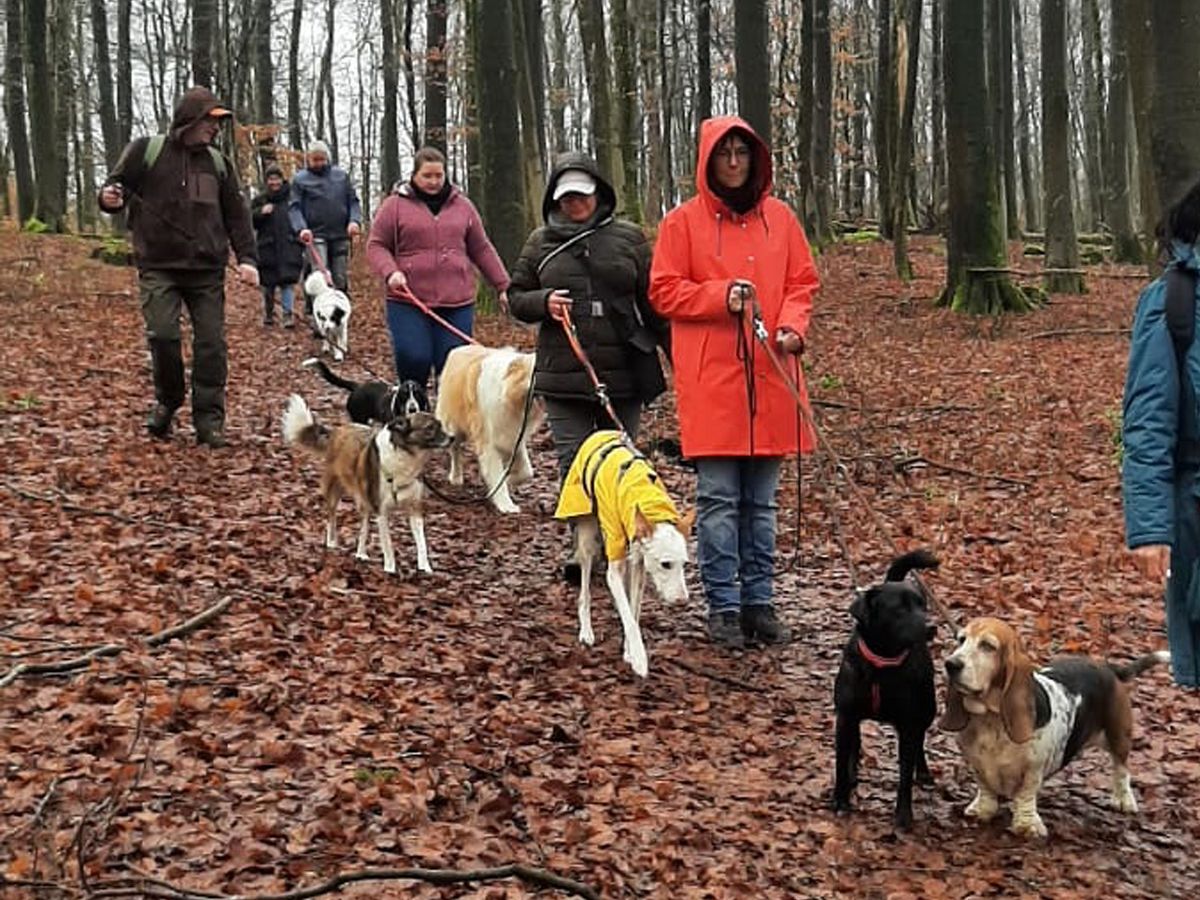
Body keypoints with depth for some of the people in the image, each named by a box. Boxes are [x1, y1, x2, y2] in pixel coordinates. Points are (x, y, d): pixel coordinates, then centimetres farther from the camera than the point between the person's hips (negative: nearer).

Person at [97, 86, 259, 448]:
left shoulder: (218, 163, 11)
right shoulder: (146, 151, 1)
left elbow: (236, 215, 14)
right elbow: (115, 188, 7)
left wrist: (247, 258, 2)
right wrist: (109, 199, -18)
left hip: (207, 271, 3)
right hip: (159, 268, -3)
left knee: (211, 343, -2)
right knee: (162, 335, -14)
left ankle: (209, 420, 8)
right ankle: (168, 402, 13)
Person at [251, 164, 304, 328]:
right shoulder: (260, 200, 9)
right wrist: (260, 212, -13)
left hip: (288, 247, -1)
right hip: (267, 247, 1)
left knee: (287, 281, -10)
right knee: (268, 283, 7)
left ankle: (287, 314, -7)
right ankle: (268, 313, 22)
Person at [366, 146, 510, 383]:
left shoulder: (462, 205, 13)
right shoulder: (395, 205, 4)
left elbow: (481, 250, 17)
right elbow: (376, 245, 4)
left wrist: (503, 286, 14)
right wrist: (390, 272, -15)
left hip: (457, 303, 2)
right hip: (408, 303, -2)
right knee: (414, 360, -10)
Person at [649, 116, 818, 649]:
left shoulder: (779, 217, 10)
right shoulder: (683, 221, 0)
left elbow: (802, 282, 12)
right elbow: (664, 292, 0)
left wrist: (792, 326, -7)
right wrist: (721, 296, -15)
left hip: (768, 376, 3)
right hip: (711, 379, -3)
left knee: (760, 500, 10)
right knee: (718, 499, -2)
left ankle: (759, 601, 18)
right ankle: (723, 607, 6)